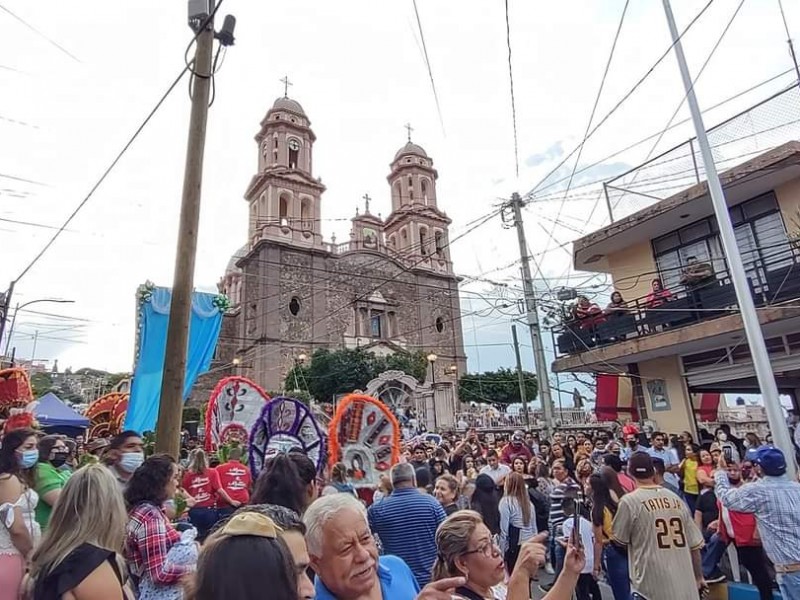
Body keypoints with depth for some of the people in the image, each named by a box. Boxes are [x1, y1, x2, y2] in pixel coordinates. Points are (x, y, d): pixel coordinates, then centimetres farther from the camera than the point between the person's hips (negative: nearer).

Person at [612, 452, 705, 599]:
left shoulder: (629, 501, -10)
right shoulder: (676, 499, 4)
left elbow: (620, 539, 1)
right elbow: (694, 543, 10)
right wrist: (699, 576, 24)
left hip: (652, 587, -5)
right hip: (686, 586, 5)